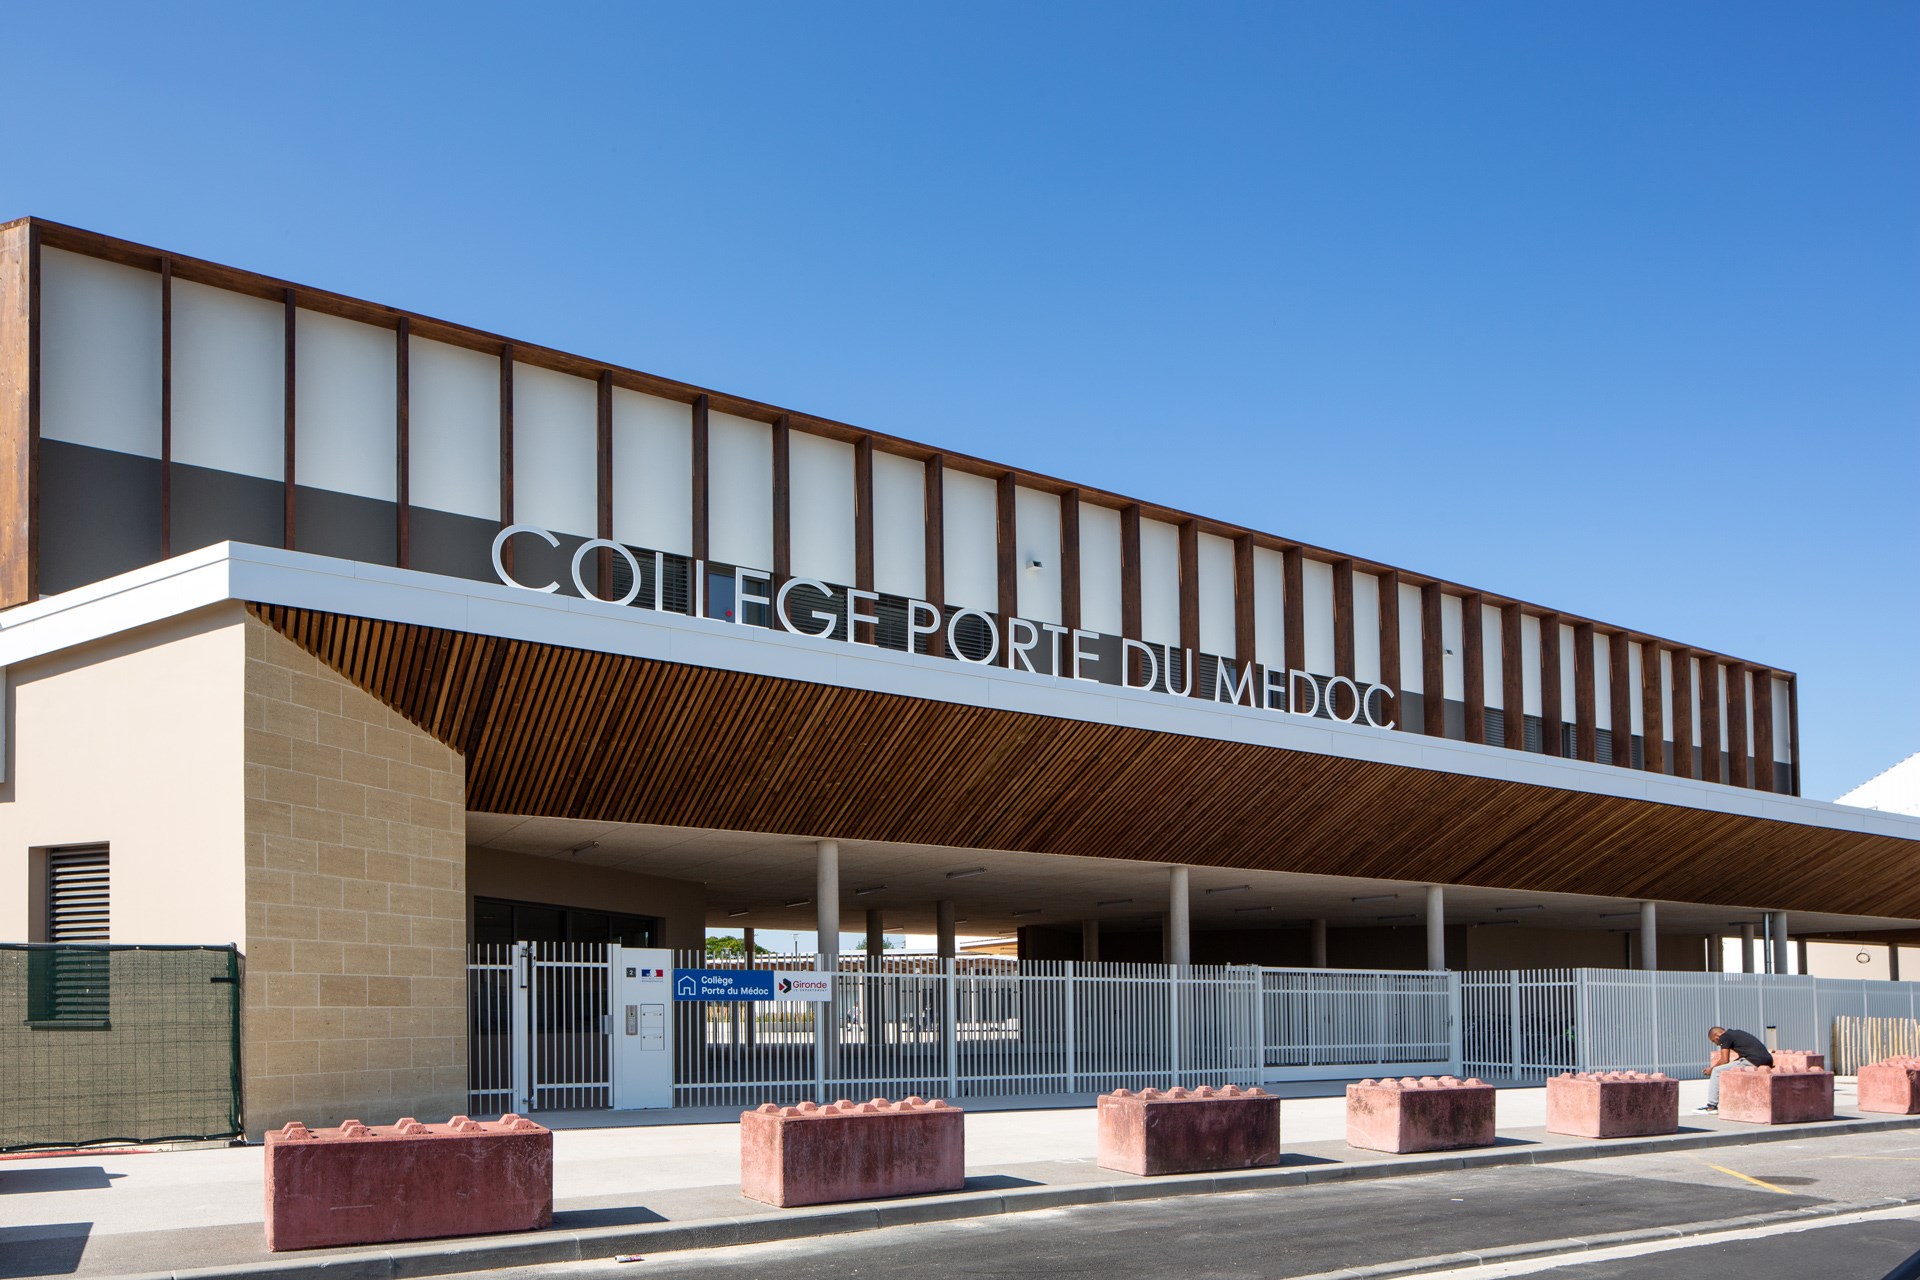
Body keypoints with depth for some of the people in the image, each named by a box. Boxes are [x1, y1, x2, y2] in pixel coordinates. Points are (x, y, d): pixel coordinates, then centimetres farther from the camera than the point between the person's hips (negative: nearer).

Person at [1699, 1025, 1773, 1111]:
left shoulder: (1724, 1037, 3)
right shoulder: (1737, 1033, 28)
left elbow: (1724, 1060, -2)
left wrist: (1711, 1069, 15)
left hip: (1754, 1060, -9)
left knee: (1717, 1071, 0)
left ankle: (1712, 1106, 0)